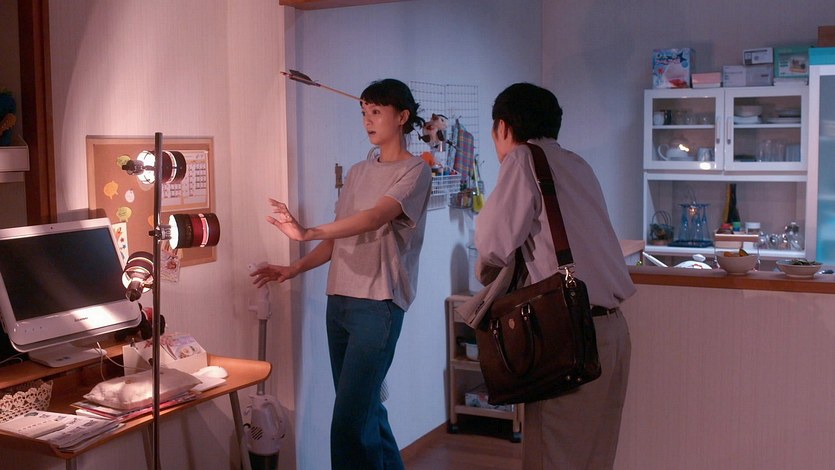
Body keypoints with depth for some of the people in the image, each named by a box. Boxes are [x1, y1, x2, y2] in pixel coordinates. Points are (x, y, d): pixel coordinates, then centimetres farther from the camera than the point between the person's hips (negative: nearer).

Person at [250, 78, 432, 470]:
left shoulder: (414, 171, -4)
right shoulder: (357, 173, 17)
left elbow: (375, 218, -21)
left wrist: (308, 232, -33)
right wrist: (294, 269, 5)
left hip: (379, 304, -7)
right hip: (339, 300, 7)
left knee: (350, 421, -11)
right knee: (364, 408, 13)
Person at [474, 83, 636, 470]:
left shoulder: (523, 160, -4)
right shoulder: (578, 165, 17)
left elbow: (495, 244, -11)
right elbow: (567, 242, 13)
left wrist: (487, 274, 9)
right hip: (611, 326, 8)